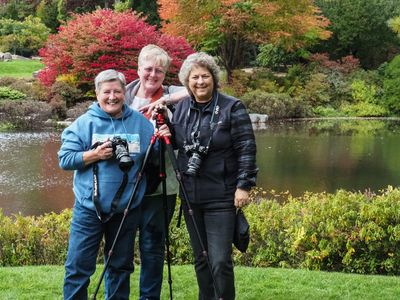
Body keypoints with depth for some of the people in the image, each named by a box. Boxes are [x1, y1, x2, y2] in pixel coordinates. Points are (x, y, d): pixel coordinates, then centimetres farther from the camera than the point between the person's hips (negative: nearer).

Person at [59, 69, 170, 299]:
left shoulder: (141, 122, 4)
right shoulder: (84, 123, -2)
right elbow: (65, 159, -5)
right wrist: (95, 155, -17)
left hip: (127, 209, 2)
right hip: (89, 208, -2)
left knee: (120, 266, 15)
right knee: (79, 266, 1)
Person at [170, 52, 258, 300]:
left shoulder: (232, 108, -8)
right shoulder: (181, 108, 7)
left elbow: (247, 149, -9)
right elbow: (175, 143, 20)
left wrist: (244, 186, -14)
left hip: (221, 198, -5)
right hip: (190, 196, 6)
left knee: (220, 261, -9)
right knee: (201, 259, 15)